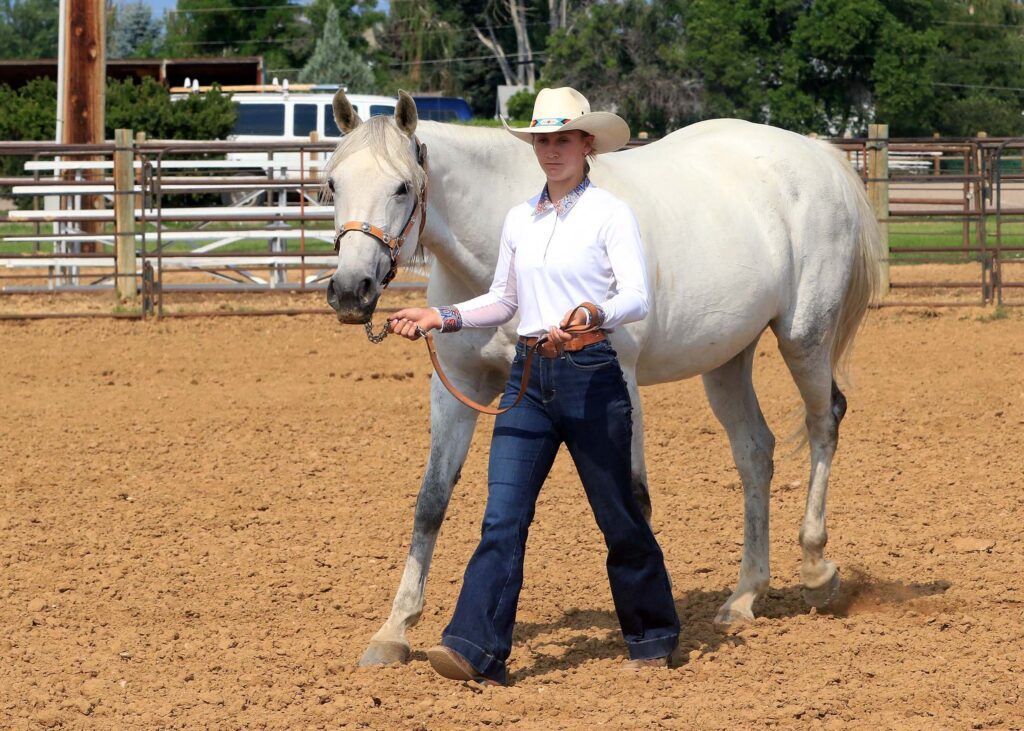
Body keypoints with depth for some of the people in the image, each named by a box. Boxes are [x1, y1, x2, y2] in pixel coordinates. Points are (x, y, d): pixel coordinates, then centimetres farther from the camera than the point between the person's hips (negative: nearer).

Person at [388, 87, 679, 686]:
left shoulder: (610, 213, -5)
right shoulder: (521, 220, 12)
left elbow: (638, 298, -15)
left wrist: (593, 312, -34)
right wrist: (441, 317, 6)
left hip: (591, 374, -5)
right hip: (529, 378, 5)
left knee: (618, 516, 6)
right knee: (503, 517, -7)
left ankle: (654, 636, 25)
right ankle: (478, 649, -15)